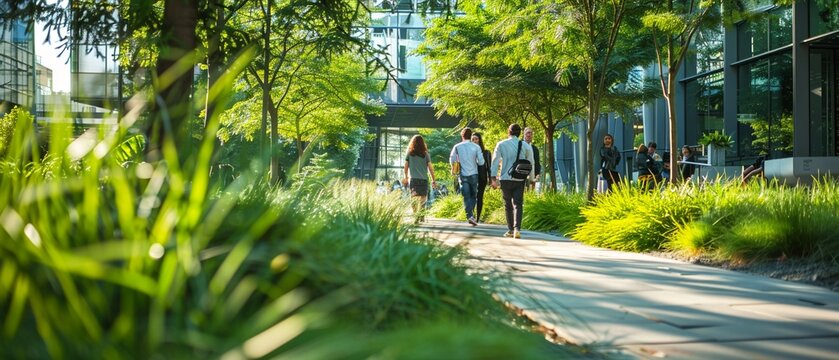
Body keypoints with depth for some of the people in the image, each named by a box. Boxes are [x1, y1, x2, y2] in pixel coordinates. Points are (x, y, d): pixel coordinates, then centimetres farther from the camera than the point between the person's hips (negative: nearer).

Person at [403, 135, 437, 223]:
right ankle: (421, 216, 6)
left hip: (413, 179, 0)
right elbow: (430, 167, 0)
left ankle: (416, 215, -15)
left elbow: (406, 166, 4)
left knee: (414, 198, 0)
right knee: (422, 197, 10)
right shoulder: (425, 154, 1)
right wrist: (433, 180, 6)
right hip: (424, 179, 0)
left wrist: (406, 177, 19)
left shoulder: (409, 153, 2)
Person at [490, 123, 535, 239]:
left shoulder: (501, 145, 1)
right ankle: (517, 228, -19)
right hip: (520, 180, 0)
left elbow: (495, 161, -4)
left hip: (505, 179, 0)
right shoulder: (526, 146, 4)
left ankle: (510, 230, 15)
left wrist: (494, 178, -3)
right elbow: (531, 163, 6)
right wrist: (531, 179, 13)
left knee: (508, 205, 11)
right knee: (517, 204, -1)